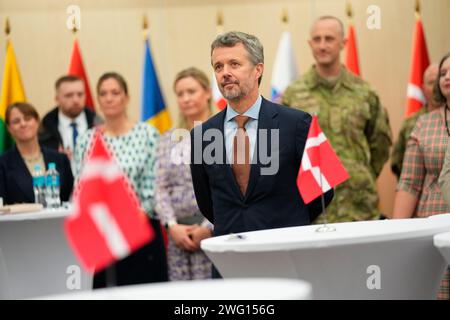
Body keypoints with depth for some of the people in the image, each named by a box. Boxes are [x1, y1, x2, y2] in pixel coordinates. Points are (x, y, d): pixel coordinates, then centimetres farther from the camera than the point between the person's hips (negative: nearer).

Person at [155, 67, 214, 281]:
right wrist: (172, 225, -4)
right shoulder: (168, 140, 16)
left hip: (213, 230, -4)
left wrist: (207, 228, -11)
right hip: (178, 233, 4)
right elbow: (161, 188, 10)